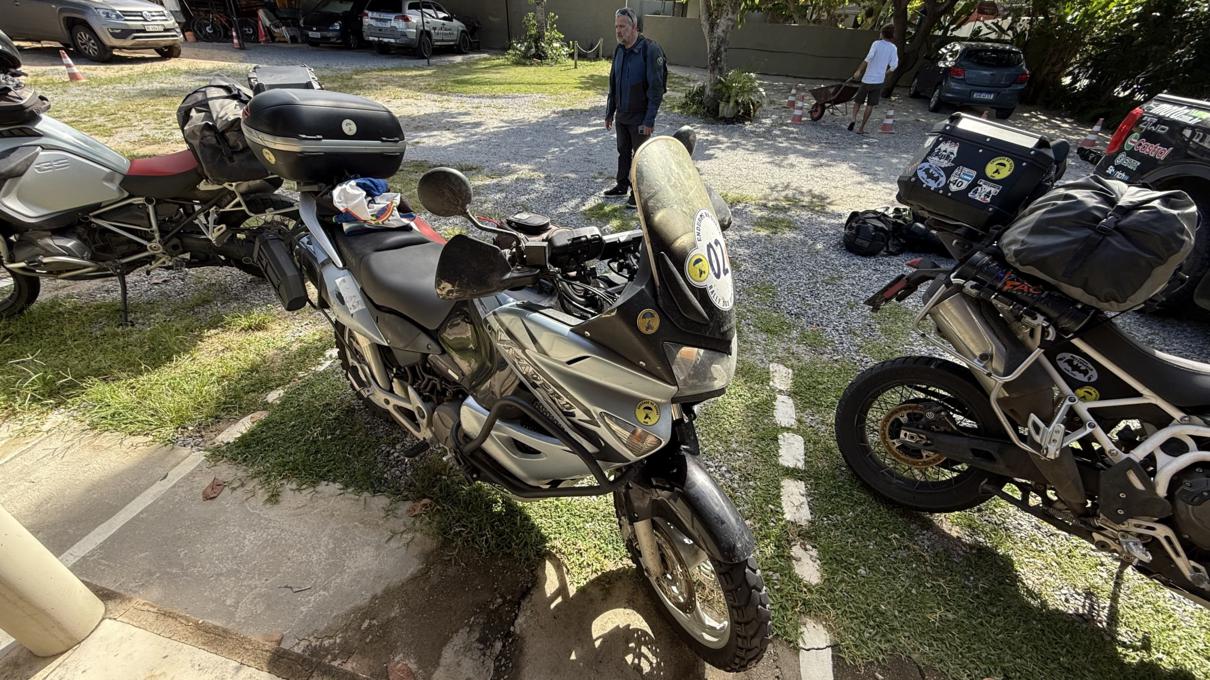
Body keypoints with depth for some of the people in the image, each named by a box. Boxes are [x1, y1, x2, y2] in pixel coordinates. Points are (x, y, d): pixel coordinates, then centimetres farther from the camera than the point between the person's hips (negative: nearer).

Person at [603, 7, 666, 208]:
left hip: (640, 117, -7)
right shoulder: (618, 50, 7)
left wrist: (649, 120, -21)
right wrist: (609, 113, 14)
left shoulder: (650, 50, -16)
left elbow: (656, 88, -18)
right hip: (622, 115, 7)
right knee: (623, 152, 17)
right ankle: (622, 186, 32)